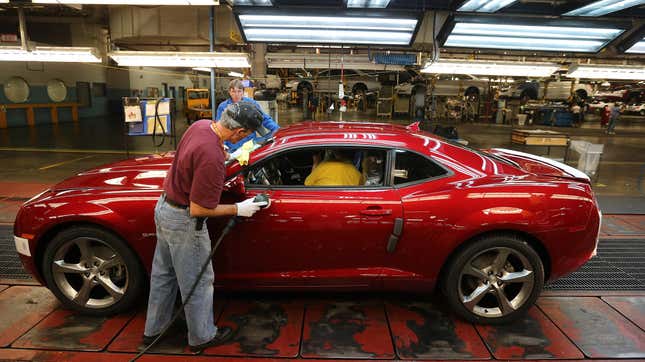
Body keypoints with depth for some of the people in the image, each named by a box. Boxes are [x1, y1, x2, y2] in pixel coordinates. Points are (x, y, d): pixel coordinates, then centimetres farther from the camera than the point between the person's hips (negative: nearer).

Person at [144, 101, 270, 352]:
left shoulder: (201, 125, -6)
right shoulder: (211, 159, -34)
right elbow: (198, 209, -26)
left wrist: (226, 152, 10)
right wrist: (238, 210, -16)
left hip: (164, 207, 10)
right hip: (183, 221, -9)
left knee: (163, 274, 24)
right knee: (197, 282, 11)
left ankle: (153, 330, 44)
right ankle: (202, 337, 32)